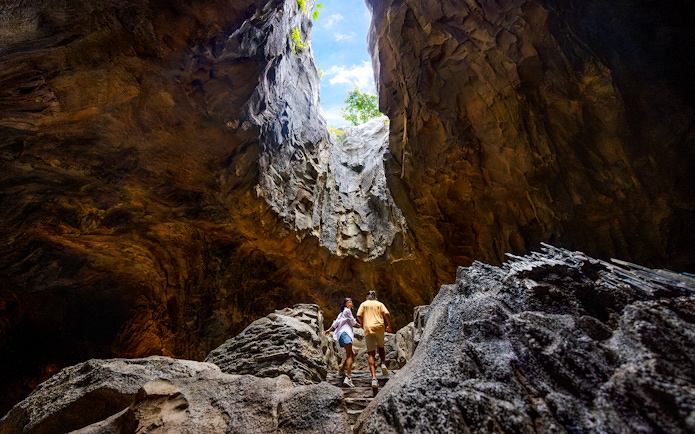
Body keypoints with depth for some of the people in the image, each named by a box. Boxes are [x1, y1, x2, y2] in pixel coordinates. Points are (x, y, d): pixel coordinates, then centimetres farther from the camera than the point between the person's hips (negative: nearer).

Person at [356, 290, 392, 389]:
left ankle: (374, 378, -12)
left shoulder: (364, 304, 14)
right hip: (379, 328, 1)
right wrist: (389, 326, 10)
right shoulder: (379, 304, 16)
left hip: (368, 329, -1)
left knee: (371, 354, 0)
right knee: (381, 347, 27)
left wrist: (363, 324, 19)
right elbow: (387, 314, 1)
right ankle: (383, 364, 1)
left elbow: (359, 316, 2)